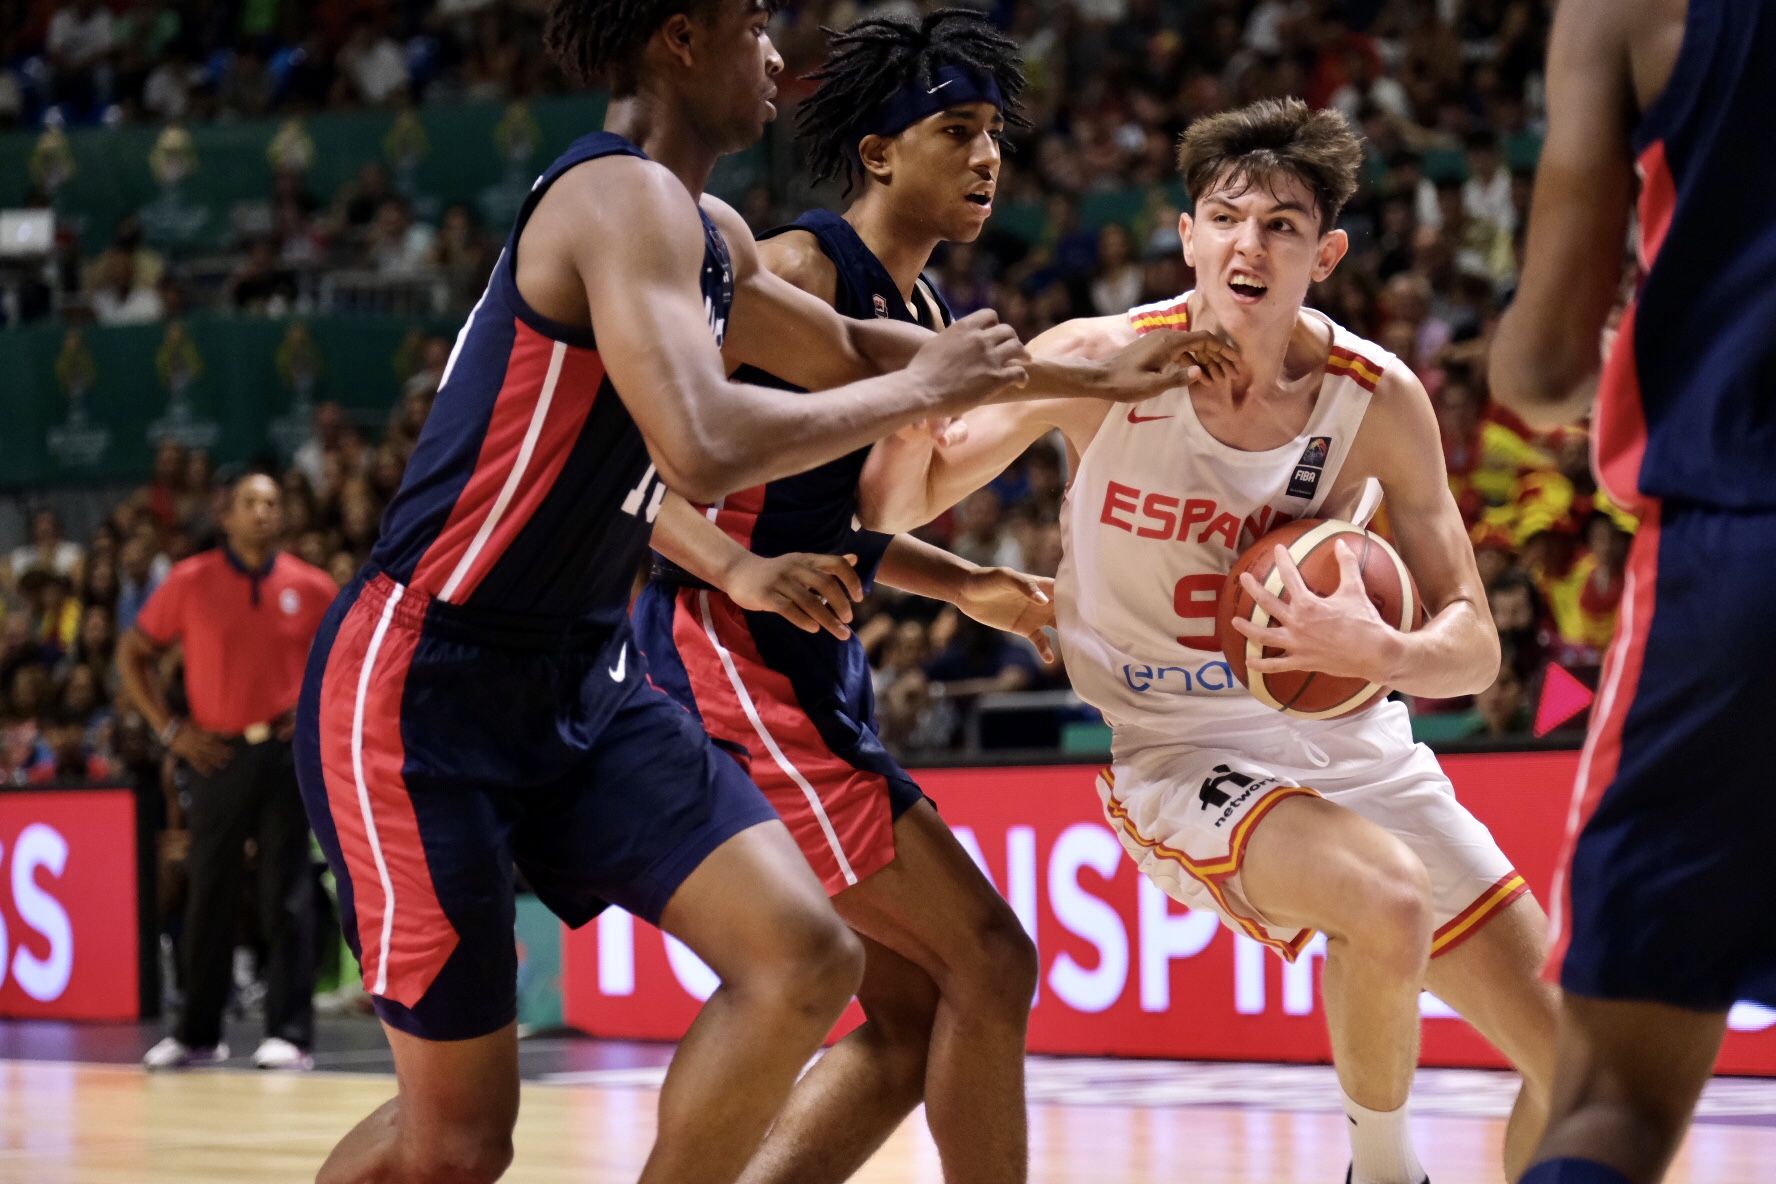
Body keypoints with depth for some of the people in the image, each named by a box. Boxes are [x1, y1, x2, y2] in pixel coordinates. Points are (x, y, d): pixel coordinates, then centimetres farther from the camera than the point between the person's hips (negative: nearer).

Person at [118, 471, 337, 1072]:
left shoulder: (311, 587, 2)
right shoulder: (189, 583, 0)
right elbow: (133, 655, 8)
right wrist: (170, 729, 0)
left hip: (286, 752, 0)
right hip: (216, 753, 0)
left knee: (286, 896, -3)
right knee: (209, 895, 6)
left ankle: (290, 1035, 0)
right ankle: (197, 1034, 16)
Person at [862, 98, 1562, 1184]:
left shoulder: (1379, 399, -9)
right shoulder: (1102, 364, -15)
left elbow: (1475, 646, -6)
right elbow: (898, 505, -10)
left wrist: (1387, 655, -29)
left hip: (1343, 737, 4)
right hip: (1177, 752, -4)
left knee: (1577, 1054, 0)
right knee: (1390, 907, -33)